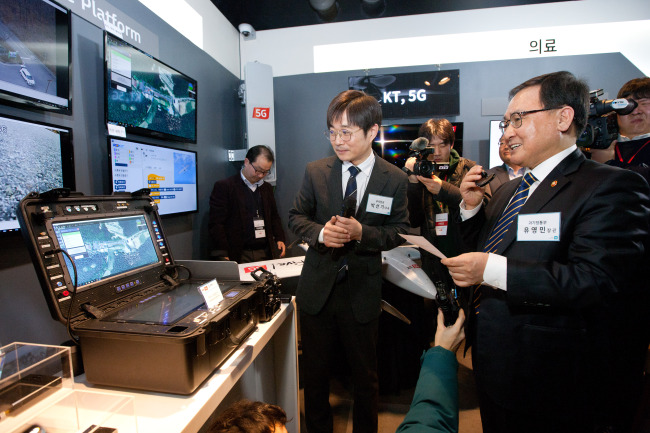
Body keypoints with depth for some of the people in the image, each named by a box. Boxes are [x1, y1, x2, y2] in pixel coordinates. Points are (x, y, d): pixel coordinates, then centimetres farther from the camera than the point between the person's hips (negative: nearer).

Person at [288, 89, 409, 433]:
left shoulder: (395, 179, -6)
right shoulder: (315, 172, -3)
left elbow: (399, 231, -3)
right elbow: (296, 216, 5)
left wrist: (361, 232, -22)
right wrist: (320, 232, -16)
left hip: (362, 292, -1)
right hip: (317, 289, 2)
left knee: (365, 377, 18)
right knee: (315, 373, 20)